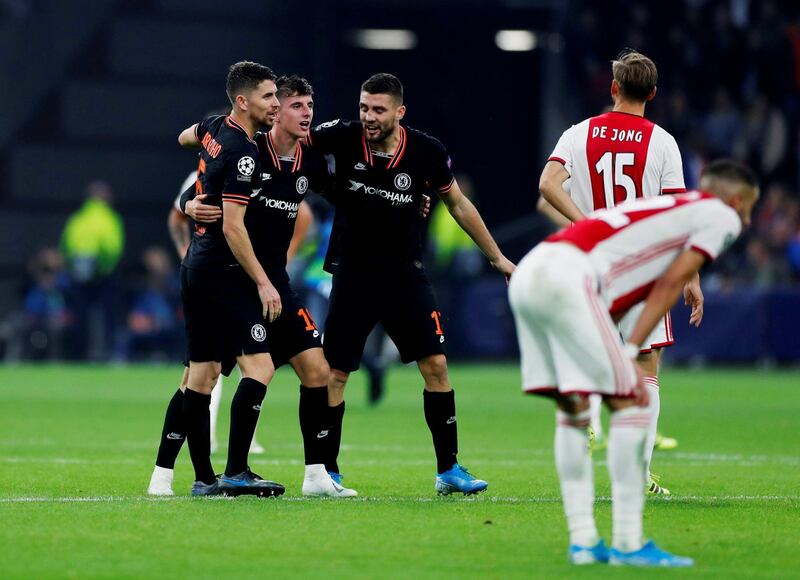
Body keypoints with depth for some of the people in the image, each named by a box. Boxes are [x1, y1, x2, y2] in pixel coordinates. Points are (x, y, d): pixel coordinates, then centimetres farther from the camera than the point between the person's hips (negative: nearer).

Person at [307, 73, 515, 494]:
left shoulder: (426, 152, -8)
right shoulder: (342, 138, -11)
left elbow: (457, 204, 8)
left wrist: (496, 257, 14)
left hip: (404, 273, 1)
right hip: (352, 273, -1)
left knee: (435, 365, -5)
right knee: (334, 372, -1)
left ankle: (448, 469, 4)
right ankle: (327, 471, 12)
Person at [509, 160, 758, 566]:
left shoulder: (669, 208, 33)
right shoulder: (722, 216, 11)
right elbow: (670, 284, 1)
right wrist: (629, 353, -2)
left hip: (528, 273, 9)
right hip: (569, 276, -9)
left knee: (572, 408, 17)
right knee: (630, 403, -2)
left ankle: (582, 540, 17)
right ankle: (627, 544, -3)